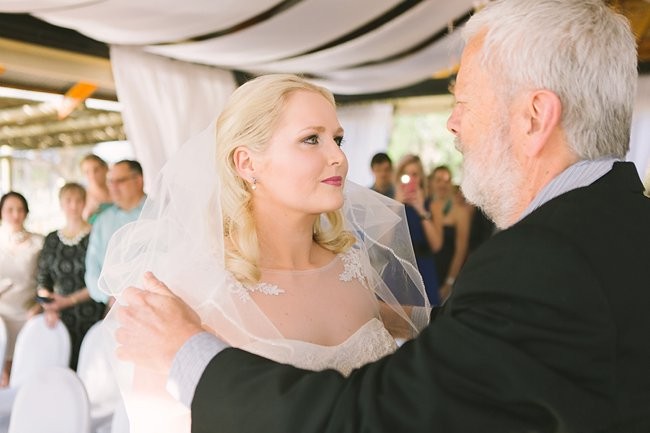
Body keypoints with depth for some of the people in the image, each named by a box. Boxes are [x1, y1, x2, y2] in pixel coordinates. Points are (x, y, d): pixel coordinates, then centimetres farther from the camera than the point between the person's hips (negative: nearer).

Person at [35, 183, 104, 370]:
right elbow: (42, 279, 13)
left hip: (91, 318, -4)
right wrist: (48, 307, -3)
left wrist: (69, 300, -14)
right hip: (60, 318, 4)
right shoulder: (52, 239, 10)